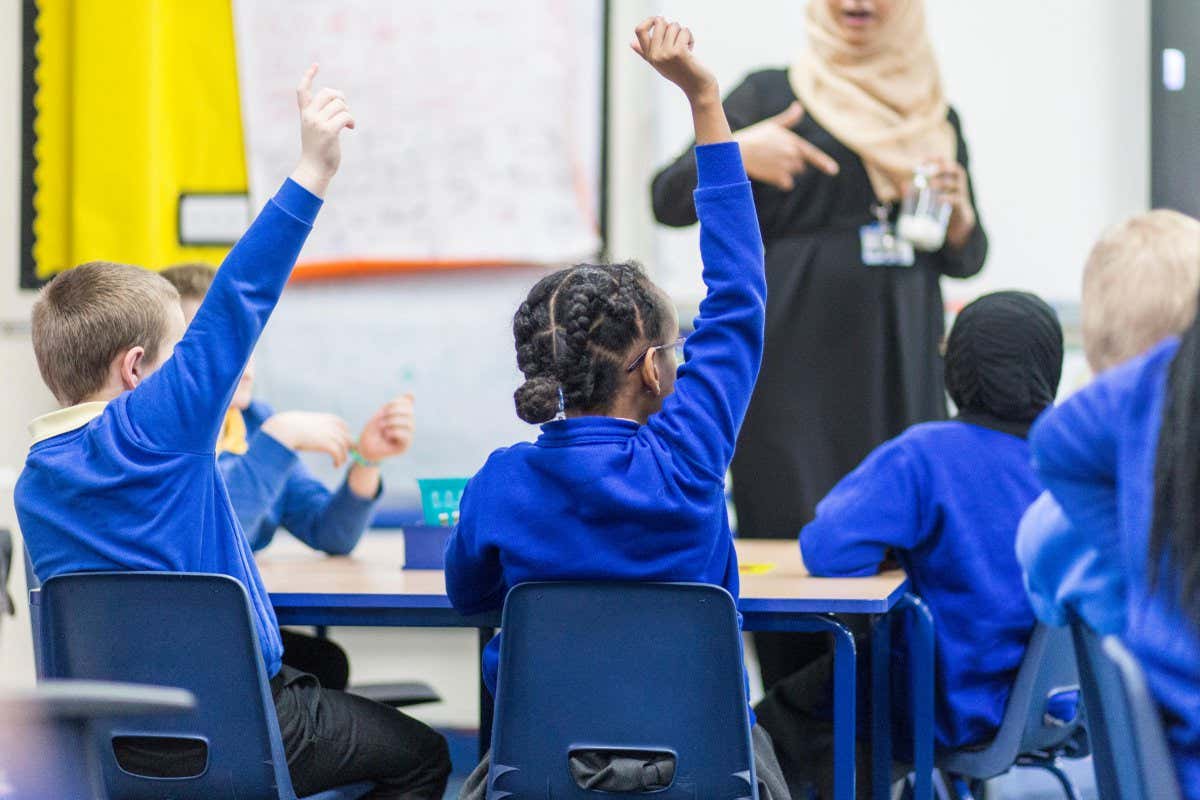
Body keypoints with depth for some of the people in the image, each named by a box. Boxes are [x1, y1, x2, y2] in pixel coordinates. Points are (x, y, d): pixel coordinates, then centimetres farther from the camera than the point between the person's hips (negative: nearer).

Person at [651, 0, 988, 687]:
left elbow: (967, 258, 18)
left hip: (899, 373, 3)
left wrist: (957, 209, -5)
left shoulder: (937, 115, 15)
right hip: (793, 368, -3)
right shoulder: (770, 95, 6)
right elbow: (670, 202, 1)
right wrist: (734, 155, -19)